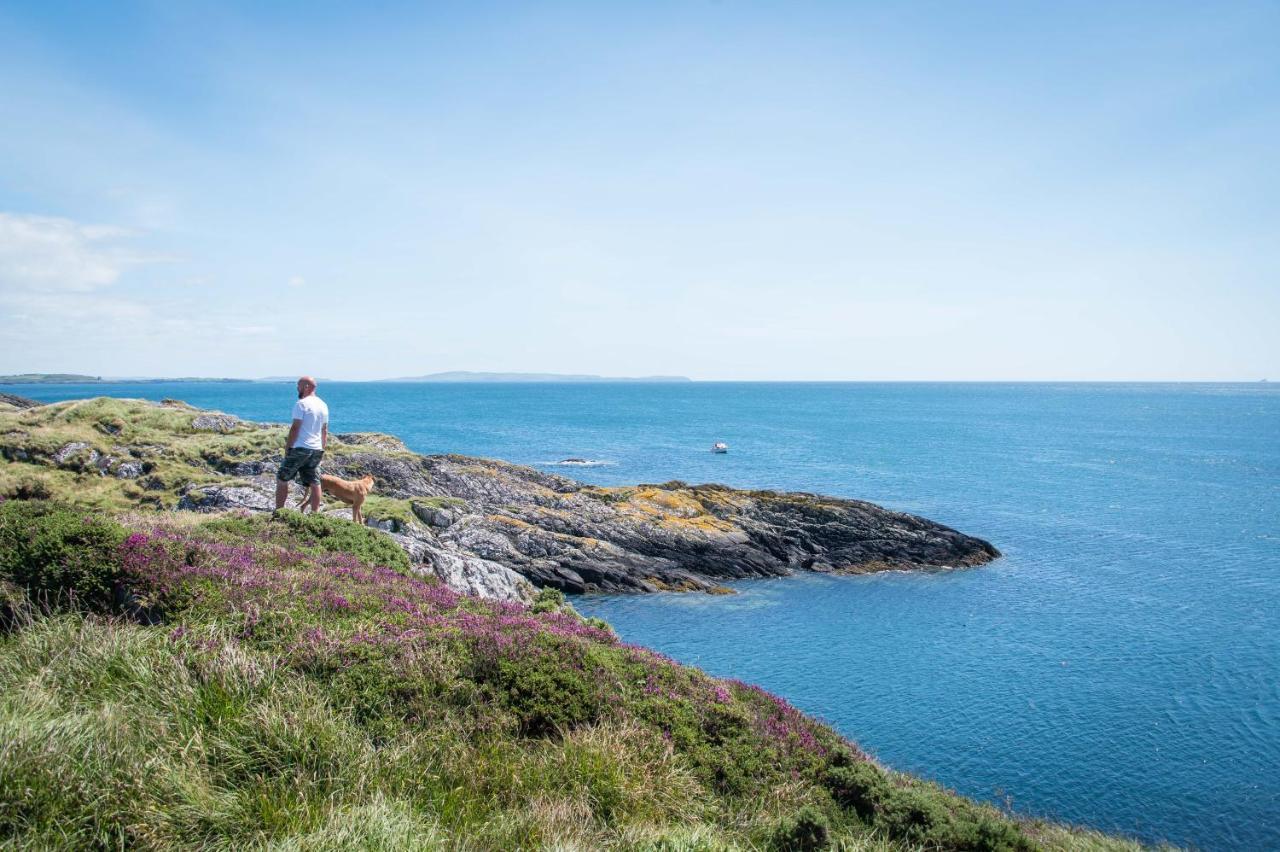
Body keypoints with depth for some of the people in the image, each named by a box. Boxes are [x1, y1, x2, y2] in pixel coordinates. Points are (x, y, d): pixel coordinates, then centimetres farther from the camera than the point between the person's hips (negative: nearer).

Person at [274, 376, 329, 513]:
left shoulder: (301, 404, -10)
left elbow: (295, 428, -15)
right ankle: (315, 513, 5)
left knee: (282, 479, 5)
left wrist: (287, 448, -9)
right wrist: (322, 449, 22)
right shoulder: (323, 405, 12)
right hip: (316, 450, 7)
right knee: (314, 483, 7)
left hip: (299, 449, -7)